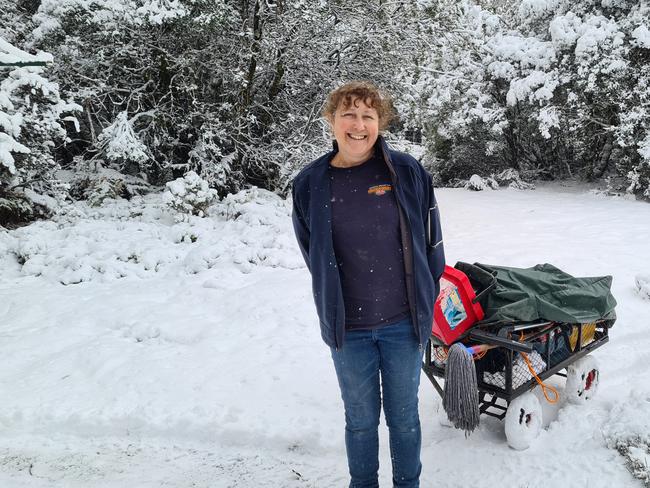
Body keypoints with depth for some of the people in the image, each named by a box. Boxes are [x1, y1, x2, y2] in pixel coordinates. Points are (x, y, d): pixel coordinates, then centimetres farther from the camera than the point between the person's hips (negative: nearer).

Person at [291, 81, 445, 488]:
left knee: (404, 415, 17)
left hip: (404, 323, 0)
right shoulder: (310, 184, -4)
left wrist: (425, 298, 4)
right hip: (347, 329, 1)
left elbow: (431, 239, 2)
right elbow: (314, 256, 7)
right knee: (361, 419, 17)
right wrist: (336, 305, 7)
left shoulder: (407, 172, -7)